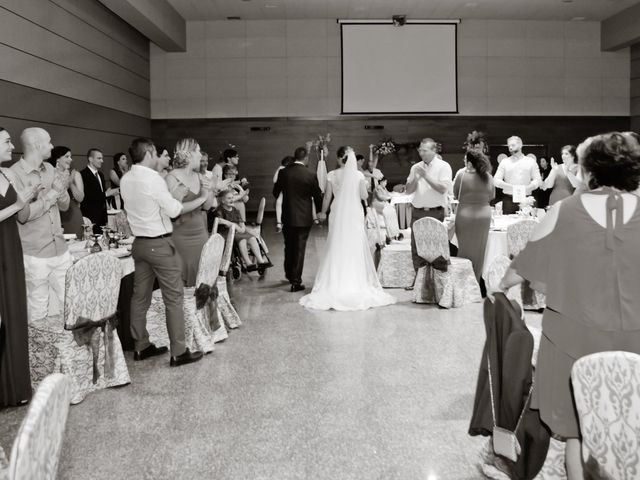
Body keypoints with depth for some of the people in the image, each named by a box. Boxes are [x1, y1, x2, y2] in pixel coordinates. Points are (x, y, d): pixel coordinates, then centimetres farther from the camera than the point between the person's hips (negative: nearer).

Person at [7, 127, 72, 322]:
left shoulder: (50, 169, 9)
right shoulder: (13, 174, -10)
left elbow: (64, 206, 13)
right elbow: (23, 214, -18)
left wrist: (61, 190, -8)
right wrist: (52, 193, -14)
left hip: (61, 250, 6)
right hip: (35, 255, -6)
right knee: (38, 310, 4)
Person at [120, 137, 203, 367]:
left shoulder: (125, 180, 5)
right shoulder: (153, 178, -17)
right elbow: (173, 210, -13)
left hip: (139, 242, 8)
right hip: (160, 243, -8)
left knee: (140, 296, 13)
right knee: (173, 297, -1)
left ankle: (141, 346, 23)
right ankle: (178, 352, 3)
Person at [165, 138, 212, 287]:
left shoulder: (197, 176, 10)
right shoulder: (172, 178, -11)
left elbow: (207, 206, 12)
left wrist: (208, 192, -7)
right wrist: (201, 198, -15)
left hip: (200, 233, 7)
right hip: (181, 235, -6)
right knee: (182, 282, -2)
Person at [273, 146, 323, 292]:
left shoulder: (283, 172, -4)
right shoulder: (310, 176, -12)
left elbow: (276, 192, 9)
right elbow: (318, 196, -3)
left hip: (287, 216, 3)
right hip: (303, 218, -3)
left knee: (289, 247, 21)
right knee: (299, 249, 4)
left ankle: (289, 274, 36)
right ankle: (296, 282, 7)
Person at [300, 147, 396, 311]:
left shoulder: (332, 175, -4)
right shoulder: (358, 175, -7)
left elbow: (327, 197, 1)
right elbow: (364, 196, -4)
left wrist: (323, 213, 16)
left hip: (338, 216, 1)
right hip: (355, 216, -1)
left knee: (336, 250, 8)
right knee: (356, 251, 6)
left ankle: (335, 285, 11)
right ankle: (357, 284, 10)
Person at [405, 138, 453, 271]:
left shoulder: (443, 166, -1)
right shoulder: (416, 167, 12)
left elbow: (443, 189, -13)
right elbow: (408, 190, 11)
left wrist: (426, 176, -14)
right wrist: (416, 179, -7)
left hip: (435, 213, -4)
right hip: (417, 212, 4)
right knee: (416, 247, 5)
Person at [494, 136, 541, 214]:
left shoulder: (531, 161, 11)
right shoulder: (504, 162, 10)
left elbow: (537, 180, 6)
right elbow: (496, 180, 3)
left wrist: (527, 188, -14)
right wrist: (510, 187, -13)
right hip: (509, 199, 0)